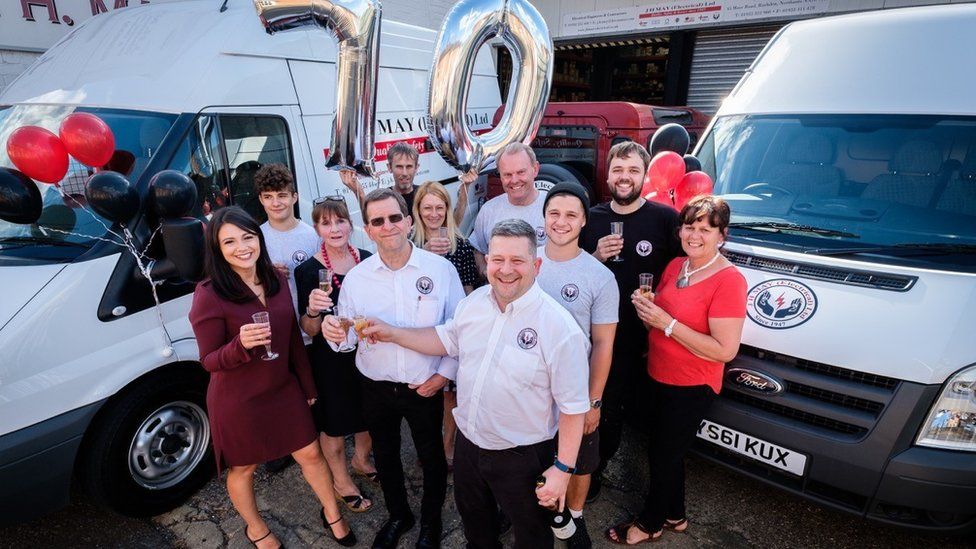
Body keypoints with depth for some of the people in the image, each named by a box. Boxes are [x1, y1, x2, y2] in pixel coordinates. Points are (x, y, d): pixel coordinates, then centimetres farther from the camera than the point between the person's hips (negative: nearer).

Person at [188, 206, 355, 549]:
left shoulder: (276, 280, -4)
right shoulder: (209, 295, -21)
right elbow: (209, 361, -15)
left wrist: (308, 386, 11)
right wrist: (241, 344, -37)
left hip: (284, 389, 5)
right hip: (238, 400, -4)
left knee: (310, 454, 16)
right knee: (243, 468, 19)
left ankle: (332, 515, 41)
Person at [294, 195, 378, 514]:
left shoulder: (368, 260, -6)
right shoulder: (309, 270, -15)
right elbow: (310, 331, -12)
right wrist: (312, 312, -32)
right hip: (331, 359, -4)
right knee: (334, 423, 15)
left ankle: (361, 460, 53)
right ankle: (341, 481, 41)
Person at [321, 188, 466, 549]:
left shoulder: (441, 269, -14)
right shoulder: (355, 278, -7)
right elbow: (349, 339, -5)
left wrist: (445, 373, -12)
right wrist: (335, 333, -27)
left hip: (426, 387, -2)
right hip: (376, 389, 2)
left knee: (431, 457, 18)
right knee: (385, 457, 23)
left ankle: (431, 520, 47)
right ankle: (398, 515, 51)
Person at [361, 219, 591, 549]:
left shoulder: (559, 327, -26)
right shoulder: (475, 301, -7)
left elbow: (573, 406, -19)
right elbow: (447, 340, 11)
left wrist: (563, 468, -15)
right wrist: (391, 333, 3)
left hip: (522, 457, -6)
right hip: (468, 442, 6)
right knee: (473, 520, 32)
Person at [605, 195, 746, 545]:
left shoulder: (729, 280, -20)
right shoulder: (674, 266, 3)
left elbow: (725, 350, -24)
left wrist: (667, 323, -27)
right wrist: (646, 309, -10)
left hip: (692, 388, -7)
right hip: (660, 378, 7)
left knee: (663, 455, 11)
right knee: (667, 453, 22)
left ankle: (650, 524, 35)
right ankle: (674, 516, 45)